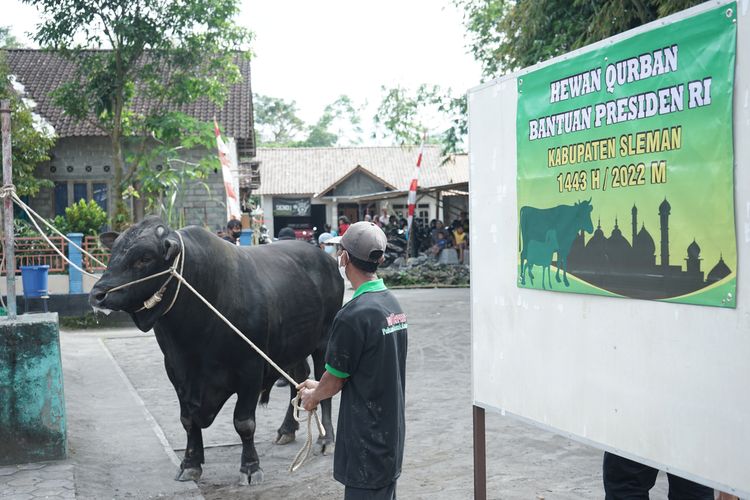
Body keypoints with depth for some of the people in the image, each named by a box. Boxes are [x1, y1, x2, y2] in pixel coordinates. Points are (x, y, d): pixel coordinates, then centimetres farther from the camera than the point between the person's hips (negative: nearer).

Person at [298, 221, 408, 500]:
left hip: (366, 441, -8)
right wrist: (320, 386, 20)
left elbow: (334, 380, -10)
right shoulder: (392, 303, 5)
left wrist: (312, 397, 11)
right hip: (392, 433, 8)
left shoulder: (353, 315, -21)